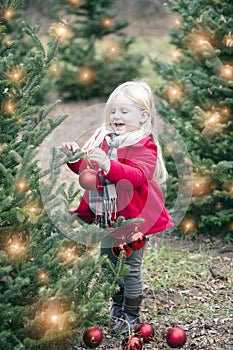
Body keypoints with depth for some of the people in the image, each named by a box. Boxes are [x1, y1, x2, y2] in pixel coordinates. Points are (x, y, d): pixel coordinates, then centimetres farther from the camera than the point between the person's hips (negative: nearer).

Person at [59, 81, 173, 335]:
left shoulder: (145, 146, -12)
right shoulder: (103, 138, 7)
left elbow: (137, 175, -28)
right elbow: (87, 169, 13)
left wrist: (108, 165, -41)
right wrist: (74, 158, -8)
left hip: (132, 217, -7)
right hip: (106, 216, 7)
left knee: (131, 266, 2)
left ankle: (132, 314, 15)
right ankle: (117, 305, 34)